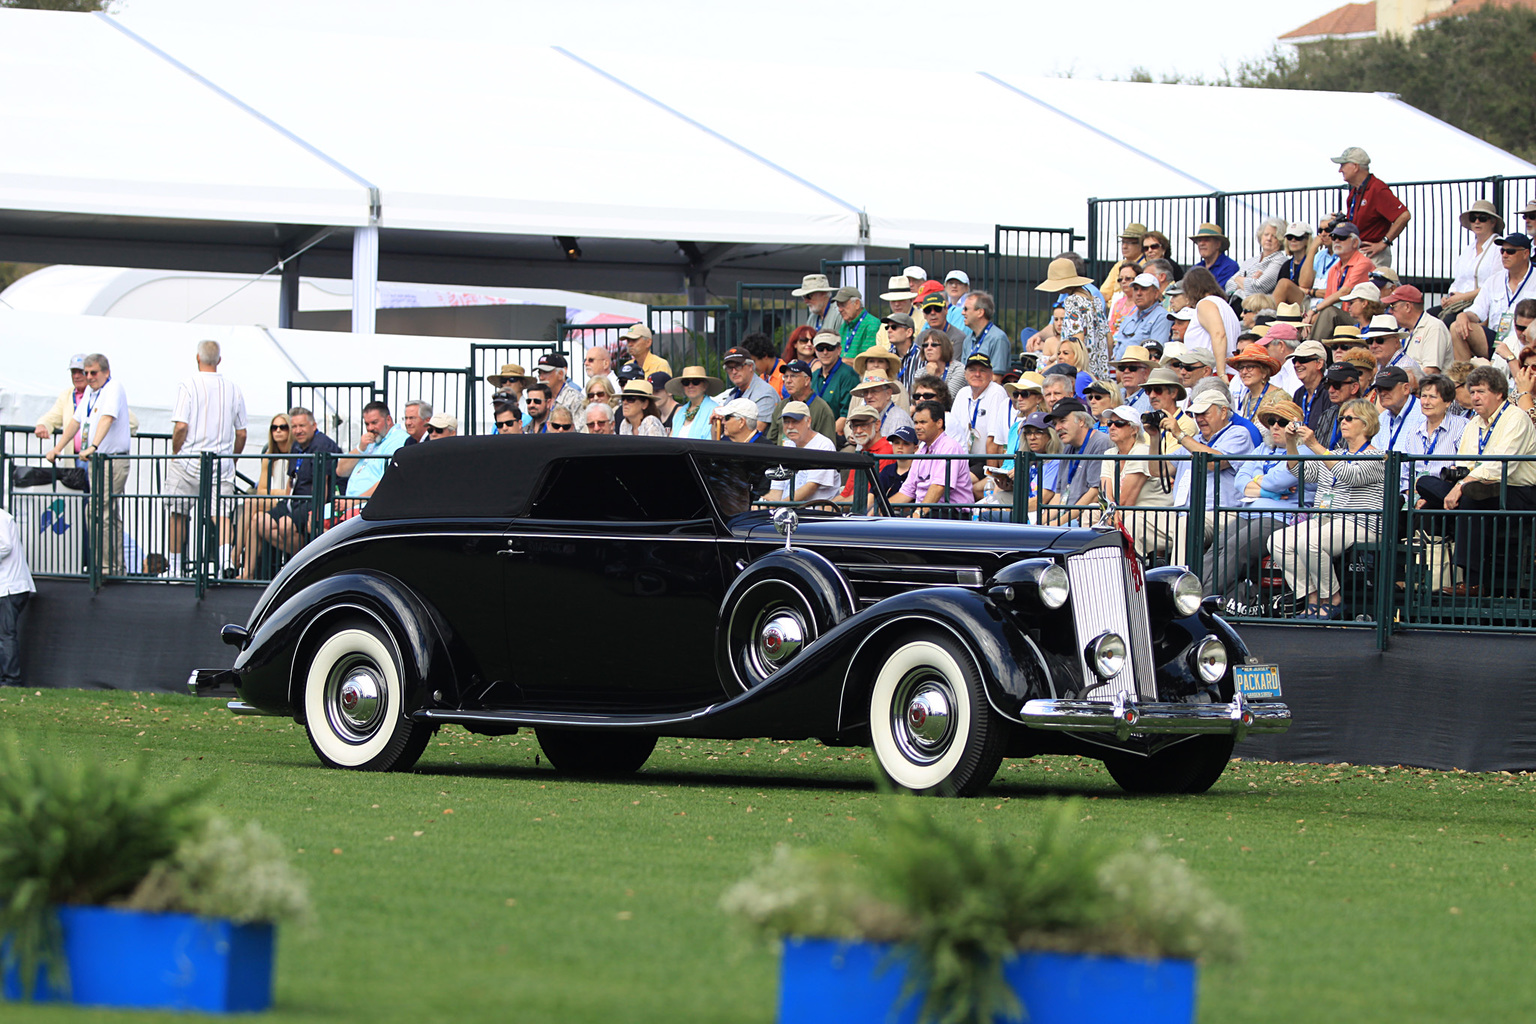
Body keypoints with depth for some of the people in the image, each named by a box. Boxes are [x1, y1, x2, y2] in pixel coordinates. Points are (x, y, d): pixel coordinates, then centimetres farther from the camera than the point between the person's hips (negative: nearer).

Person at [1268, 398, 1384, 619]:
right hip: (1321, 521, 8)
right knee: (1277, 541, -16)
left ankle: (1333, 599, -15)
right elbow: (1303, 472, 14)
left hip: (1358, 525, -8)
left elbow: (1350, 475, -21)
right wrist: (1290, 443, -2)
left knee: (1308, 542, -33)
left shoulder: (1376, 458, -2)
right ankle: (1313, 599, -14)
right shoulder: (1334, 455, 24)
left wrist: (1315, 446, -25)